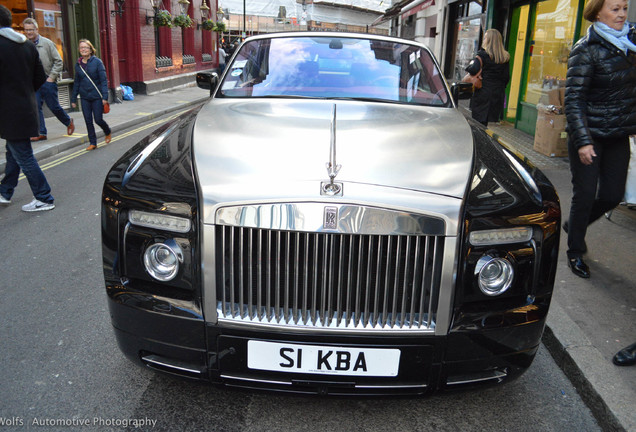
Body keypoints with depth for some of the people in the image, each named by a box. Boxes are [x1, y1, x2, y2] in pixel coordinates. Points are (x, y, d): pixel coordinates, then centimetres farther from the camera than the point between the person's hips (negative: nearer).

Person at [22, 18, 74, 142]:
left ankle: (68, 121, 27)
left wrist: (52, 77, -9)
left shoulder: (47, 43, -3)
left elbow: (58, 62, -3)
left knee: (54, 106, 1)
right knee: (36, 107, -2)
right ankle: (41, 133, 4)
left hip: (48, 81, -3)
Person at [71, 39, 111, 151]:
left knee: (98, 119, -1)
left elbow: (103, 80, -9)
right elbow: (76, 83, 13)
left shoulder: (97, 62, -5)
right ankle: (92, 143, 13)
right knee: (88, 121, 3)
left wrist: (105, 96, -17)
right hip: (85, 97, 4)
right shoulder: (78, 65, 7)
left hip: (97, 96, -4)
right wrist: (73, 99, 12)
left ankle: (108, 132, 30)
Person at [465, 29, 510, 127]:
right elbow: (507, 77, 9)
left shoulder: (483, 54, -7)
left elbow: (474, 70, -18)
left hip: (483, 92, -5)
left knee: (478, 123, 0)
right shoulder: (505, 57, 7)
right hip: (498, 95, 5)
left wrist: (470, 65, 3)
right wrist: (500, 88, 19)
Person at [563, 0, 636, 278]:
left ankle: (574, 225, 36)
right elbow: (574, 99, -16)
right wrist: (583, 141, -22)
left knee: (613, 195, 9)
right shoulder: (586, 49, -12)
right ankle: (575, 253, 17)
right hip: (590, 135, -6)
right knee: (585, 195, -1)